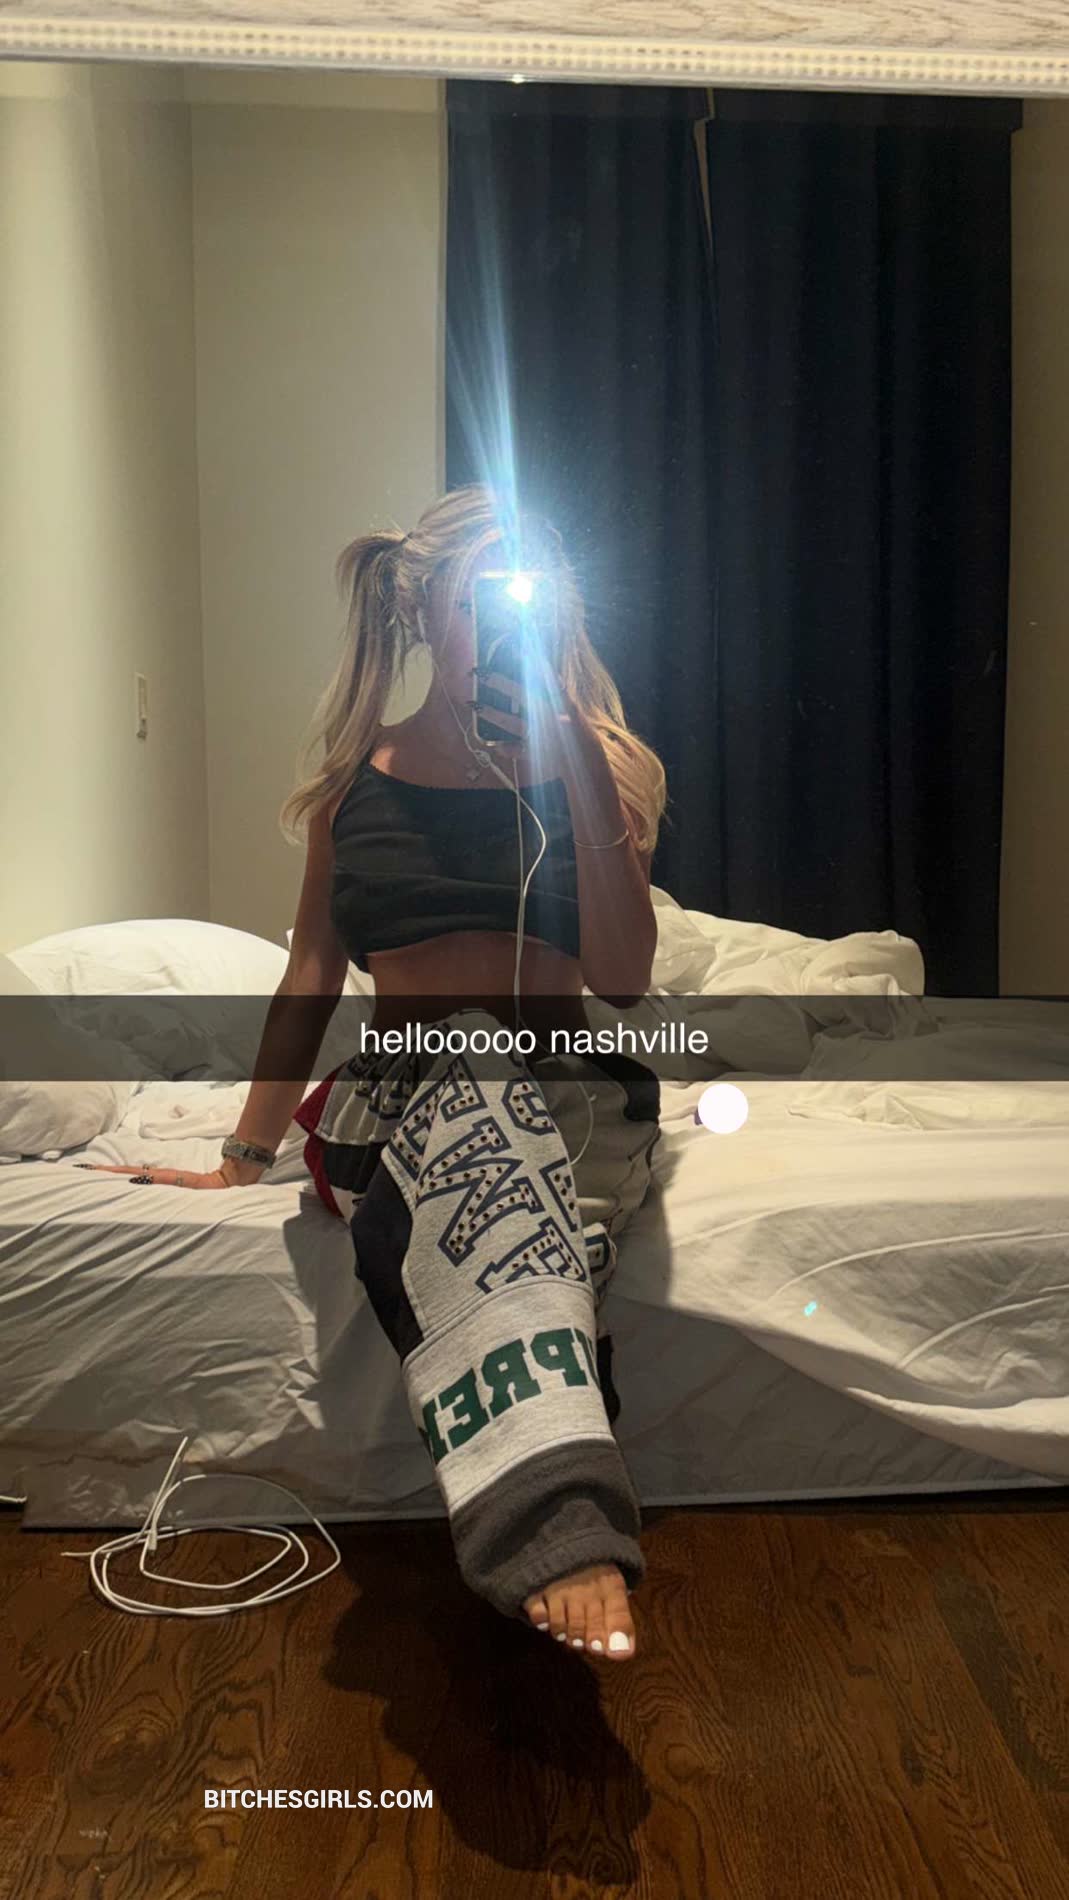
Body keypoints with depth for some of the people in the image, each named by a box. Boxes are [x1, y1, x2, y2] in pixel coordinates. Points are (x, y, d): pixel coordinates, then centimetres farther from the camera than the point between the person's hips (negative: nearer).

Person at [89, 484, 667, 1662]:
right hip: (397, 1103, 0)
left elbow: (622, 978, -5)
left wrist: (578, 769, -12)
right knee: (477, 1097, -38)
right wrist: (243, 1155, 12)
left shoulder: (595, 764, 8)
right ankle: (562, 1527, -50)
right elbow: (312, 972, 15)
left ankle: (541, 1529, -37)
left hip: (572, 1098, 1)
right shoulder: (359, 769, 13)